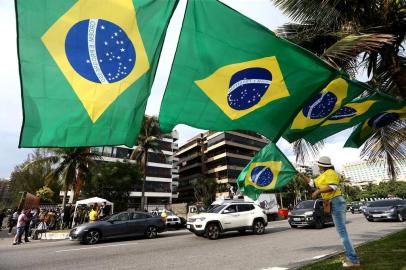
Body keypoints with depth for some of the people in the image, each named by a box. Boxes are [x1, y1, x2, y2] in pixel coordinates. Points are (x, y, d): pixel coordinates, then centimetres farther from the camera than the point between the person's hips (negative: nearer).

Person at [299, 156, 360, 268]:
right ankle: (350, 257, 19)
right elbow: (312, 183, 28)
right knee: (341, 231, 12)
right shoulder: (322, 176, 20)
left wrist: (318, 191, -23)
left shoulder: (330, 173, -10)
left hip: (336, 202, -10)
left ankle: (353, 260, -6)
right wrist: (301, 175, 22)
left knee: (342, 231, -10)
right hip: (334, 203, 10)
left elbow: (333, 187, -24)